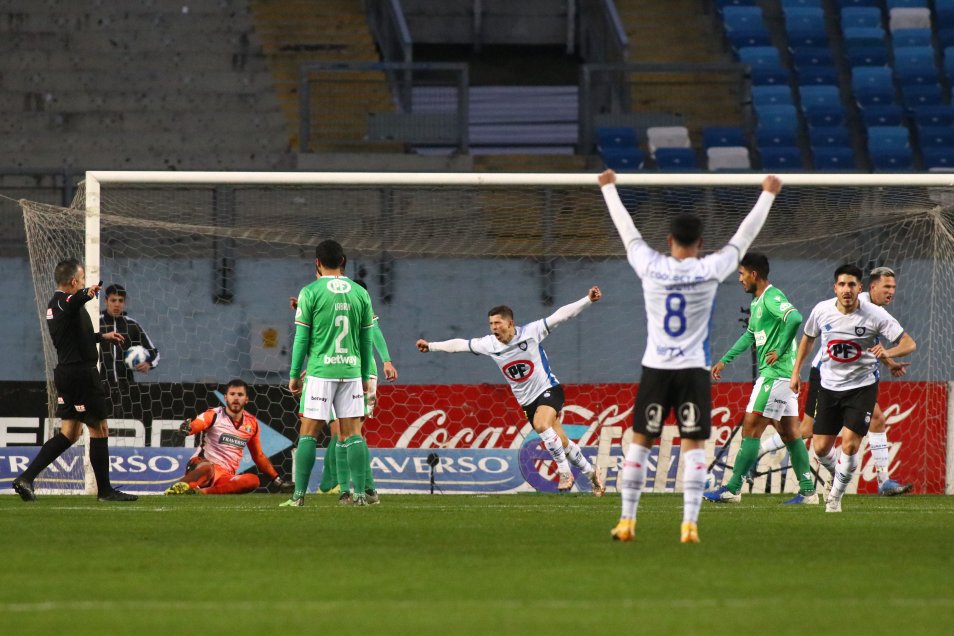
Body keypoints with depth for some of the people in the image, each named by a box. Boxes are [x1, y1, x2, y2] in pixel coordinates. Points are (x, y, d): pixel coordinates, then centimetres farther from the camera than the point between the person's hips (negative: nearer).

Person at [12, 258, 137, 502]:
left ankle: (26, 478, 2)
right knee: (100, 429, 0)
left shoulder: (55, 304, 17)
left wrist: (102, 337, 46)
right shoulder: (64, 302, -15)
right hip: (81, 373, -10)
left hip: (66, 373, 10)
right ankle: (104, 489, 7)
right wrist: (86, 294, -64)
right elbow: (73, 303, -44)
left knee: (70, 432, 11)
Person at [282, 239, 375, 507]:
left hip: (320, 372, -3)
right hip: (352, 372, 3)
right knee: (352, 433, 4)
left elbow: (302, 338, -3)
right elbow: (366, 340, 10)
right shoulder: (360, 293, 6)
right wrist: (365, 377, 18)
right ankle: (359, 493, -3)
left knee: (308, 433, 1)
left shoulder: (310, 292, -4)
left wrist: (294, 374, 4)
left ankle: (299, 494, -2)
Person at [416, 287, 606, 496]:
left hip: (548, 390, -5)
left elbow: (560, 315, -18)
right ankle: (590, 472, 26)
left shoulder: (531, 332, -15)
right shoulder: (488, 344, -3)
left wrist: (588, 300, -26)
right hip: (527, 401, 5)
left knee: (541, 425, -32)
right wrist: (431, 346, 15)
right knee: (561, 443, 5)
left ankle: (565, 472, -20)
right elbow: (460, 344, 10)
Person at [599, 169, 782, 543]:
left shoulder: (650, 267, -4)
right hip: (693, 369, -1)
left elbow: (626, 230, 11)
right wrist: (768, 194, 19)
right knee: (693, 446, 1)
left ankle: (626, 521, 8)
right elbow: (744, 236, 6)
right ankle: (689, 524, -8)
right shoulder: (710, 270, -6)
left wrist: (609, 187, 25)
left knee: (640, 442, 9)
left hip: (655, 368, 1)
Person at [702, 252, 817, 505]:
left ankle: (733, 489, -7)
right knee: (789, 432, 10)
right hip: (783, 374, 10)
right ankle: (808, 490, 12)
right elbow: (750, 335, 32)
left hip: (775, 374, -10)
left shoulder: (771, 298, -14)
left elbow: (795, 318, -32)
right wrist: (725, 360, 31)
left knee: (751, 429, -8)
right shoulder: (757, 301, 17)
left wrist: (780, 351, -23)